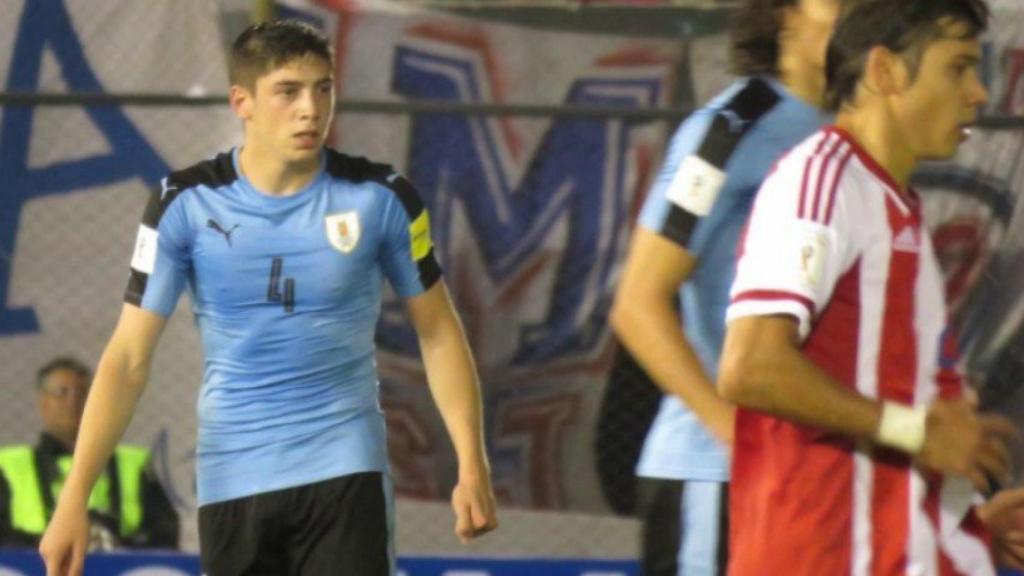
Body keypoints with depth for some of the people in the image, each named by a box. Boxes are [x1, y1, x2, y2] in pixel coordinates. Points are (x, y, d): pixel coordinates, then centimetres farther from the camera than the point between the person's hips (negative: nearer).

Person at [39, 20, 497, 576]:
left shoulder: (379, 197, -4)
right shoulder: (186, 203, -5)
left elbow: (437, 333, 7)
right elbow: (128, 358, -4)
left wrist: (472, 465, 0)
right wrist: (74, 498, -11)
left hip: (344, 470, -1)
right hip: (230, 481, 1)